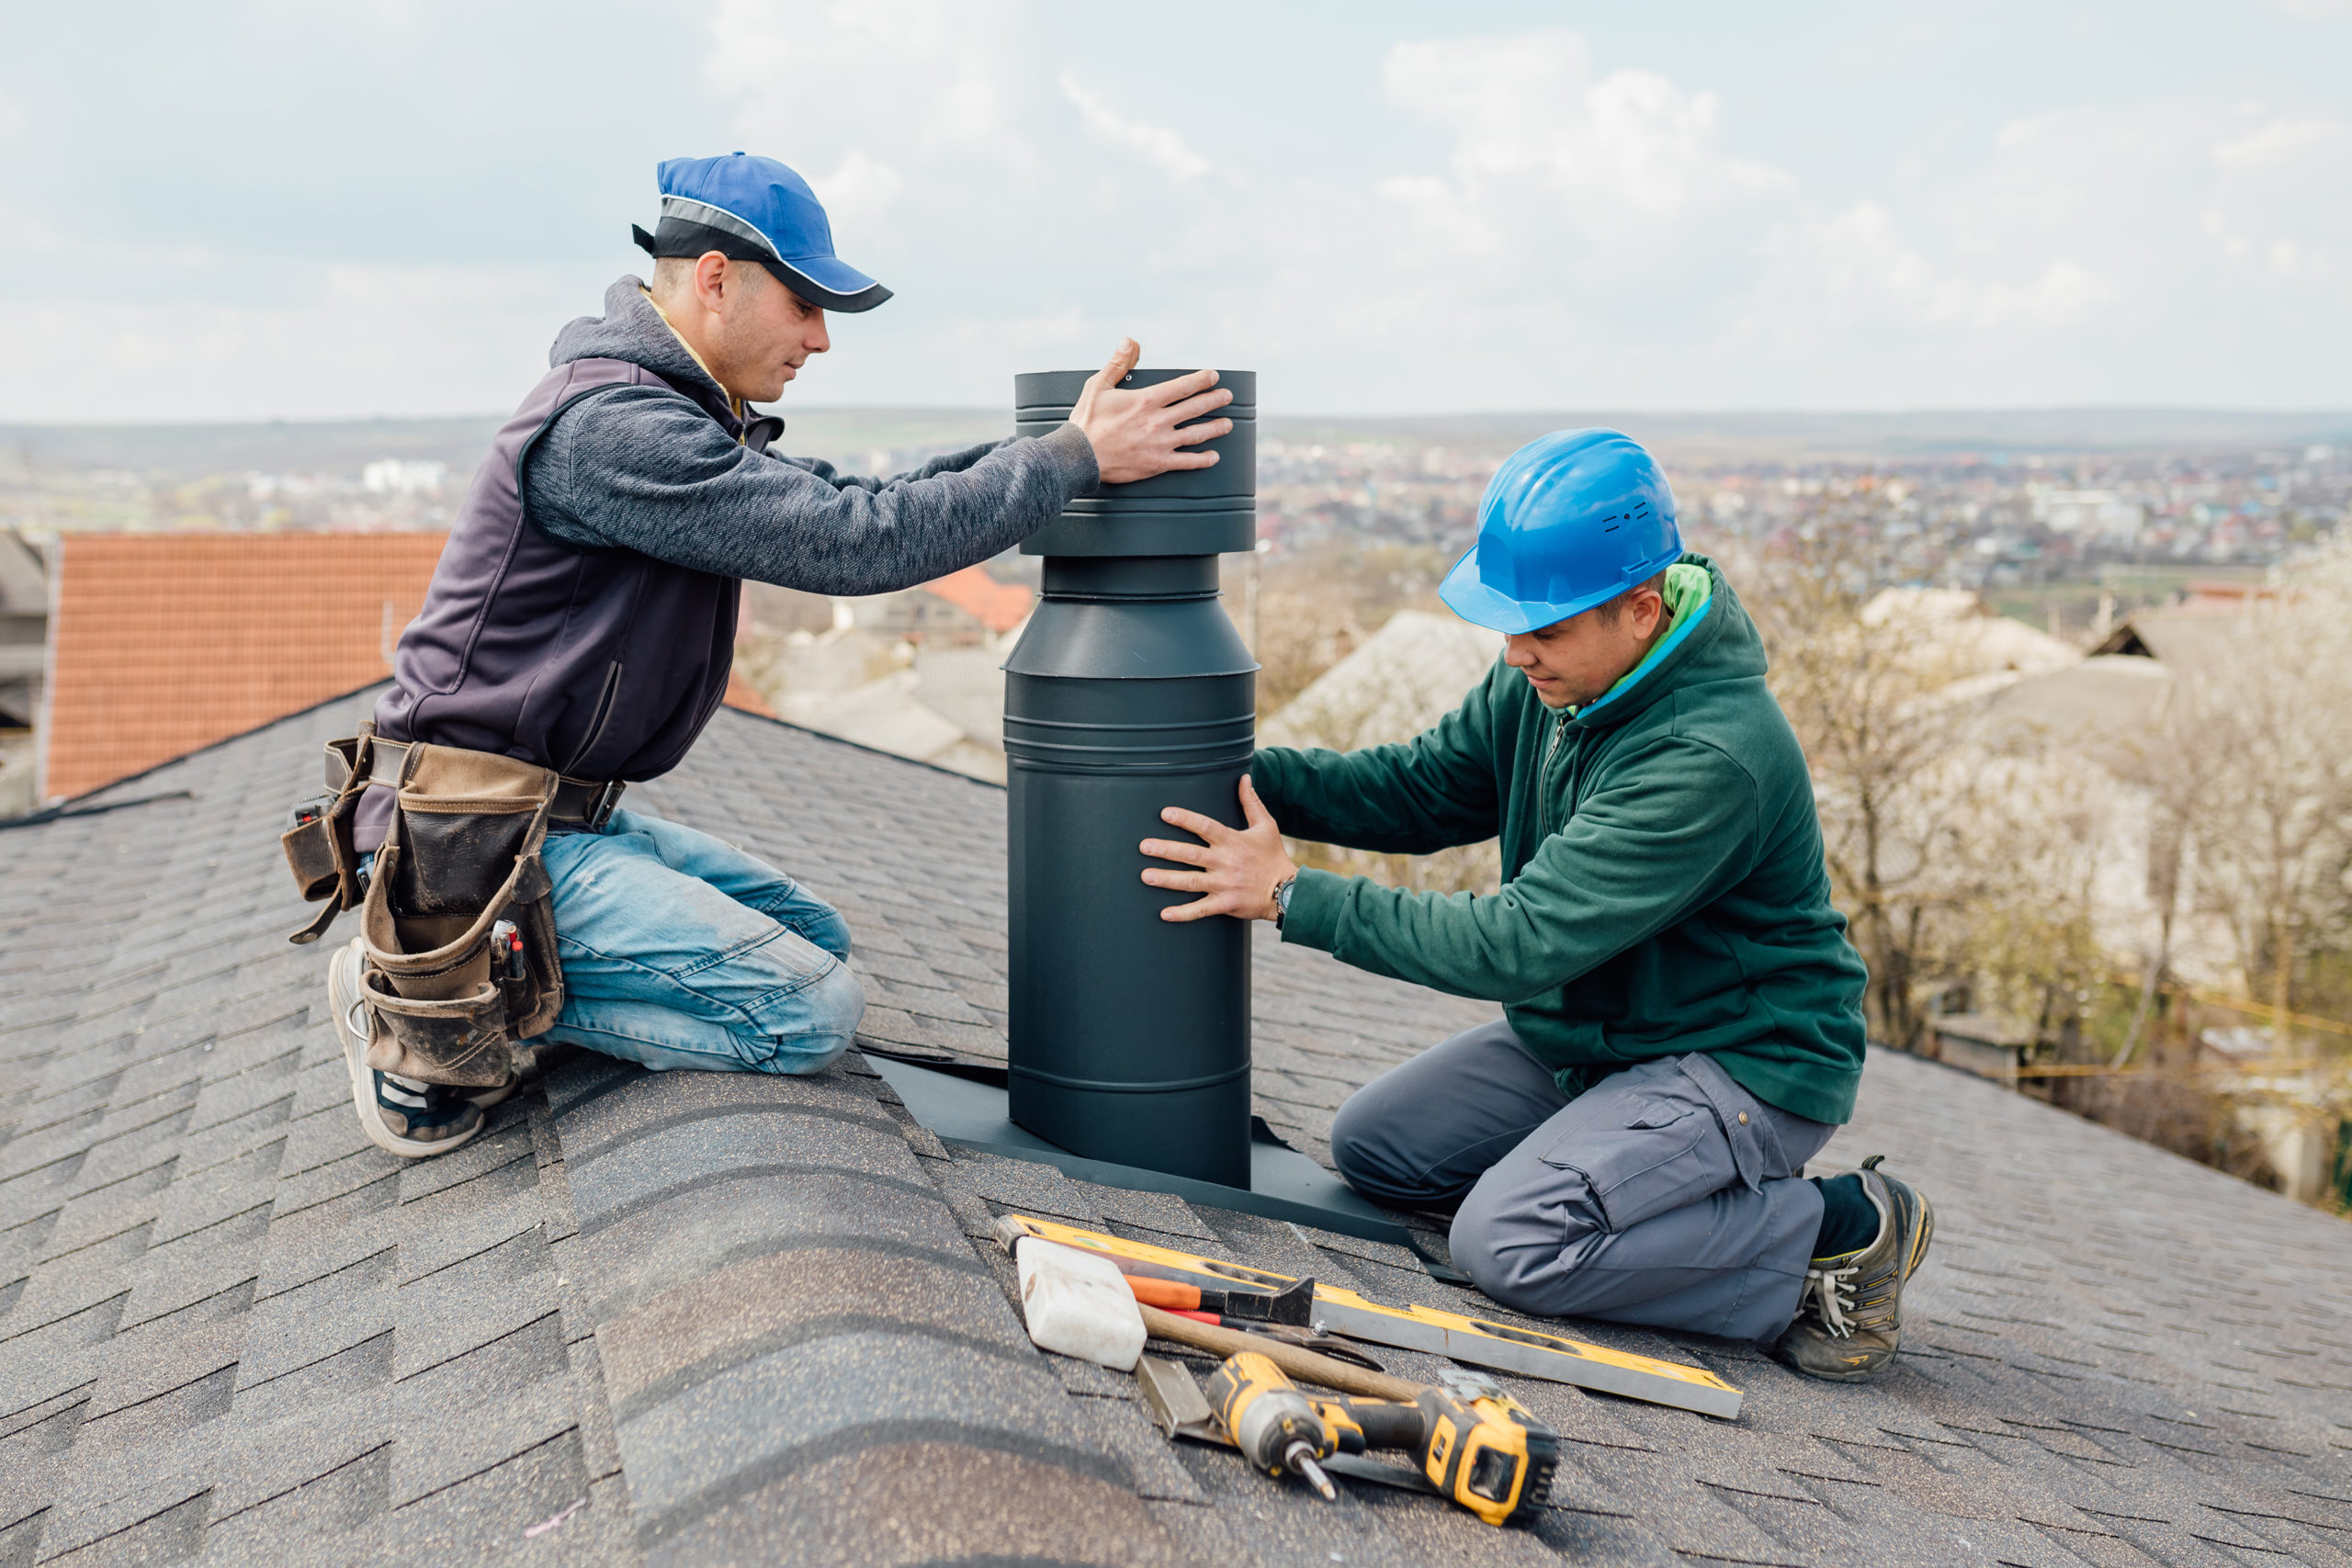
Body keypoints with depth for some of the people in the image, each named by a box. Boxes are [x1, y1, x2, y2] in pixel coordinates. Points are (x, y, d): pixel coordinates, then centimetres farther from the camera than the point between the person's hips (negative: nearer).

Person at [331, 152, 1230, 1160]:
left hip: (567, 815, 10)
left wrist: (1039, 444, 3)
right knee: (812, 1011, -16)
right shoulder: (611, 425, -21)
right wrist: (1075, 460, -18)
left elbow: (840, 504, 13)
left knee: (811, 933, 16)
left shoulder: (677, 413, 13)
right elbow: (854, 545, -25)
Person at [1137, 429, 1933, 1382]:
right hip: (1588, 1035, 9)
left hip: (1740, 1063, -9)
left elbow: (1520, 941, -32)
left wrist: (1292, 896, -27)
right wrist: (1239, 773, -11)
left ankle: (1839, 1231, -7)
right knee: (1373, 1145, 5)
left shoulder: (1713, 758, -32)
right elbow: (1422, 786, 5)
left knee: (1507, 1242, -25)